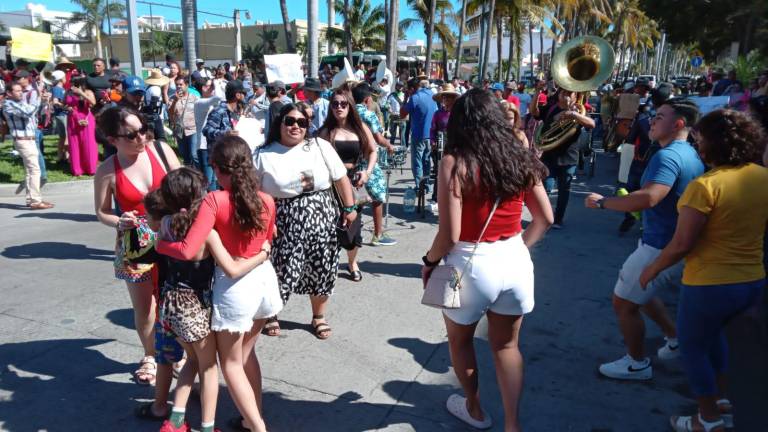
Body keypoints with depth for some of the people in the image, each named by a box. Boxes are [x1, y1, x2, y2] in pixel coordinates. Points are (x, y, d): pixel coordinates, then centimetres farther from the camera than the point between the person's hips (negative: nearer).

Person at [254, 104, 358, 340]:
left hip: (321, 219, 2)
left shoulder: (320, 146, 2)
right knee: (281, 272, 2)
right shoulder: (264, 155, -1)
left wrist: (349, 208, 3)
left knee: (321, 270, 10)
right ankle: (270, 314, 32)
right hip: (284, 223, -2)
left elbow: (341, 178, 5)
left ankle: (318, 316, 34)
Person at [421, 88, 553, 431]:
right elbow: (545, 218, 6)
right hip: (515, 262, 5)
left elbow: (450, 234, -19)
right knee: (506, 346, 22)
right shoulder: (519, 159, 0)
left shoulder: (455, 162, -16)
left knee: (460, 341, 23)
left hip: (472, 265, -4)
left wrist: (429, 262, -1)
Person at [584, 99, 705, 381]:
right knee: (638, 293, 28)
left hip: (661, 247, -10)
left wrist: (602, 202, -26)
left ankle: (637, 364, 19)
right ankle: (675, 339, 38)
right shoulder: (692, 155, 10)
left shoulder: (667, 156, -22)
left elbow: (648, 198, -36)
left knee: (624, 302, 4)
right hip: (677, 245, 10)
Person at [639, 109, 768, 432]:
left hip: (710, 284, -7)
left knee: (692, 346, 16)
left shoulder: (705, 185, -23)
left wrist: (652, 269, -7)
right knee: (711, 331, 32)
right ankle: (721, 401, 41)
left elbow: (681, 244, -22)